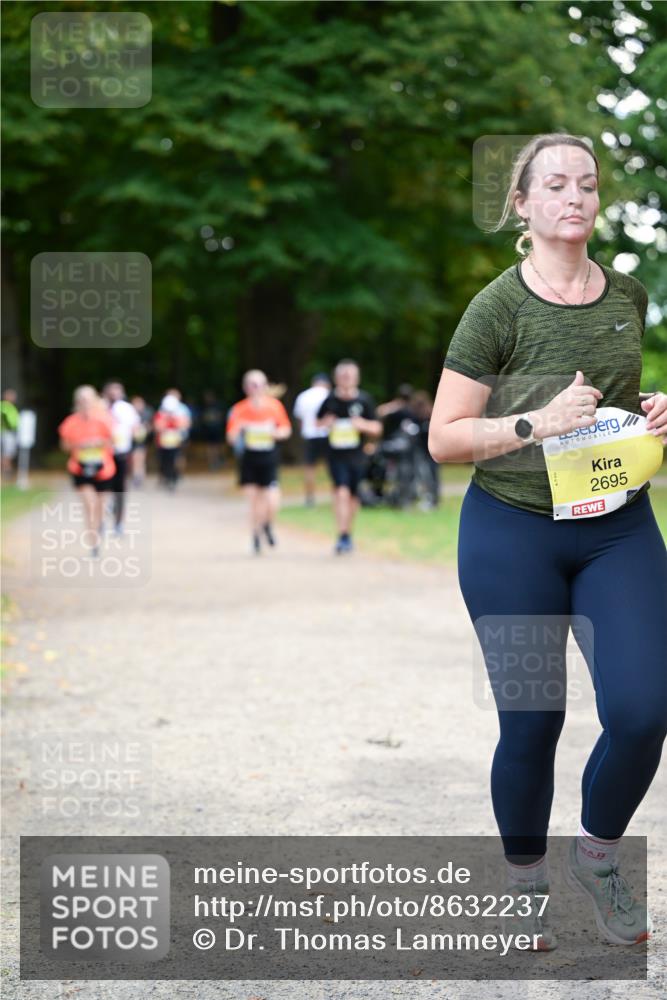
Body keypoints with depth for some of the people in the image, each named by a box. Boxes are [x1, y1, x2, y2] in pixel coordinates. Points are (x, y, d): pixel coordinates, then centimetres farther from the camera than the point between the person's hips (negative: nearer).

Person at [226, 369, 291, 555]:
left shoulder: (274, 405, -3)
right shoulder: (240, 409, -4)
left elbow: (286, 430, 9)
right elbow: (231, 438, -4)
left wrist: (275, 433, -13)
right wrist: (238, 428, -25)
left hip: (269, 458, 0)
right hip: (249, 458, 0)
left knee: (271, 503, -10)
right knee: (253, 499, 1)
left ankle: (268, 525, 24)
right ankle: (256, 537, 21)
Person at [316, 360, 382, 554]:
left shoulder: (364, 400, -1)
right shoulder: (330, 401, -2)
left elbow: (377, 429, 3)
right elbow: (318, 422, 13)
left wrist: (364, 425, -17)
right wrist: (325, 423, -10)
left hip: (356, 455, 2)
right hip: (336, 455, -2)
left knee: (353, 495, 12)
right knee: (341, 492, -17)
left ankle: (348, 533, 32)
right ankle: (342, 536, -19)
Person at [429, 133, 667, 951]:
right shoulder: (498, 309, -9)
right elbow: (444, 439, -9)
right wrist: (537, 424, -22)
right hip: (513, 531, -4)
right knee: (531, 721, 3)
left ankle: (596, 853, 18)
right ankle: (524, 878, 27)